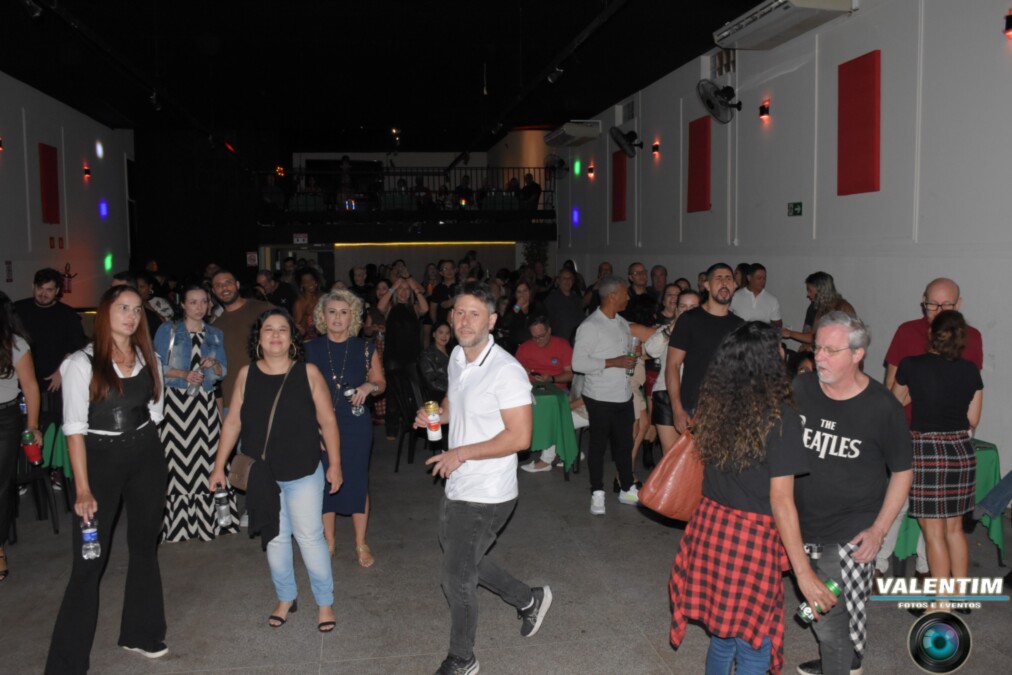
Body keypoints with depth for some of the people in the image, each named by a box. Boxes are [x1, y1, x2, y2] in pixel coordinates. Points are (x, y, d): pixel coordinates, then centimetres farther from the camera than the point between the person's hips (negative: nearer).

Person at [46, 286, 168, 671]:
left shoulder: (149, 359, 5)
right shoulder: (83, 363, -9)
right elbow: (74, 427, -13)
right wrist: (83, 489, -17)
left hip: (147, 457, 5)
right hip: (100, 459, -5)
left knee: (145, 546, 15)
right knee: (89, 559, -3)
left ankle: (141, 634, 32)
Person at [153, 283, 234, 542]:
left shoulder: (215, 335, 13)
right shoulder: (168, 330, 3)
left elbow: (223, 372, 13)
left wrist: (213, 364, -9)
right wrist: (185, 374, -15)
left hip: (205, 404, 3)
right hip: (176, 401, -3)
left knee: (207, 458, -3)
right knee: (177, 459, -6)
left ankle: (207, 517, 6)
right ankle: (178, 519, 3)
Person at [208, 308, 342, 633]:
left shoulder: (308, 373, -7)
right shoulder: (247, 374, -1)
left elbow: (327, 420, -4)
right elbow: (232, 421, 3)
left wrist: (335, 464, -3)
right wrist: (219, 466, 3)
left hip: (303, 473, -2)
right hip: (262, 475, 2)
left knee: (310, 537, 3)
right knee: (275, 538, 14)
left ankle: (325, 602, 22)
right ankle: (286, 598, 34)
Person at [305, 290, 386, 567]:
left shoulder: (365, 349, -3)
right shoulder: (311, 350, -2)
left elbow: (381, 383, 6)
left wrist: (369, 386, -16)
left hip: (356, 425, -1)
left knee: (357, 482, 7)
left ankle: (361, 543, 24)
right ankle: (329, 541, 28)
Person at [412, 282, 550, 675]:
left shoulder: (506, 371, -23)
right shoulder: (457, 356, 3)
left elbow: (519, 437, -26)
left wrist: (461, 454, -22)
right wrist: (437, 414, -1)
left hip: (486, 494, -9)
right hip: (459, 486, 9)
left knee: (457, 577, 5)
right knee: (461, 560, 24)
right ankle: (528, 599, 45)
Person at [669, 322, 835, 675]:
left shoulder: (714, 404, 1)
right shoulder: (779, 415, -17)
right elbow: (781, 501, -16)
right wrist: (804, 572, -11)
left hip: (709, 526, 6)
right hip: (751, 539, -6)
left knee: (722, 633, 22)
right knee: (753, 647, 11)